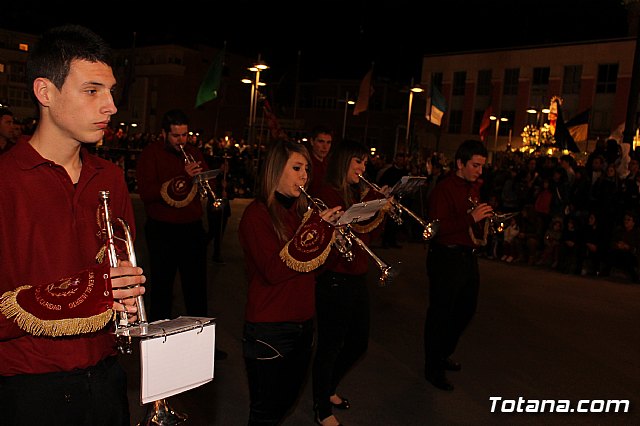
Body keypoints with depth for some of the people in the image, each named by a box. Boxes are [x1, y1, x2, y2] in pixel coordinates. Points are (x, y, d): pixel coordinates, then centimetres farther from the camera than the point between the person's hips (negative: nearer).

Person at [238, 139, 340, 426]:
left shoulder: (301, 211, 8)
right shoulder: (257, 213, -13)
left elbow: (312, 265, 8)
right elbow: (274, 271, -25)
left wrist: (331, 228, -7)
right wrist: (316, 228, -25)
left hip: (303, 324, 7)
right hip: (269, 329, -7)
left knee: (287, 400, 22)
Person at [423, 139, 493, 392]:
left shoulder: (474, 188, 11)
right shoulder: (443, 189, -15)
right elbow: (437, 227, -25)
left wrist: (480, 229, 5)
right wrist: (471, 218, -29)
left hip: (468, 256, 9)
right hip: (446, 258, -9)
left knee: (466, 310, 20)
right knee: (441, 314, 2)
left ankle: (443, 354, 40)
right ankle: (433, 369, 17)